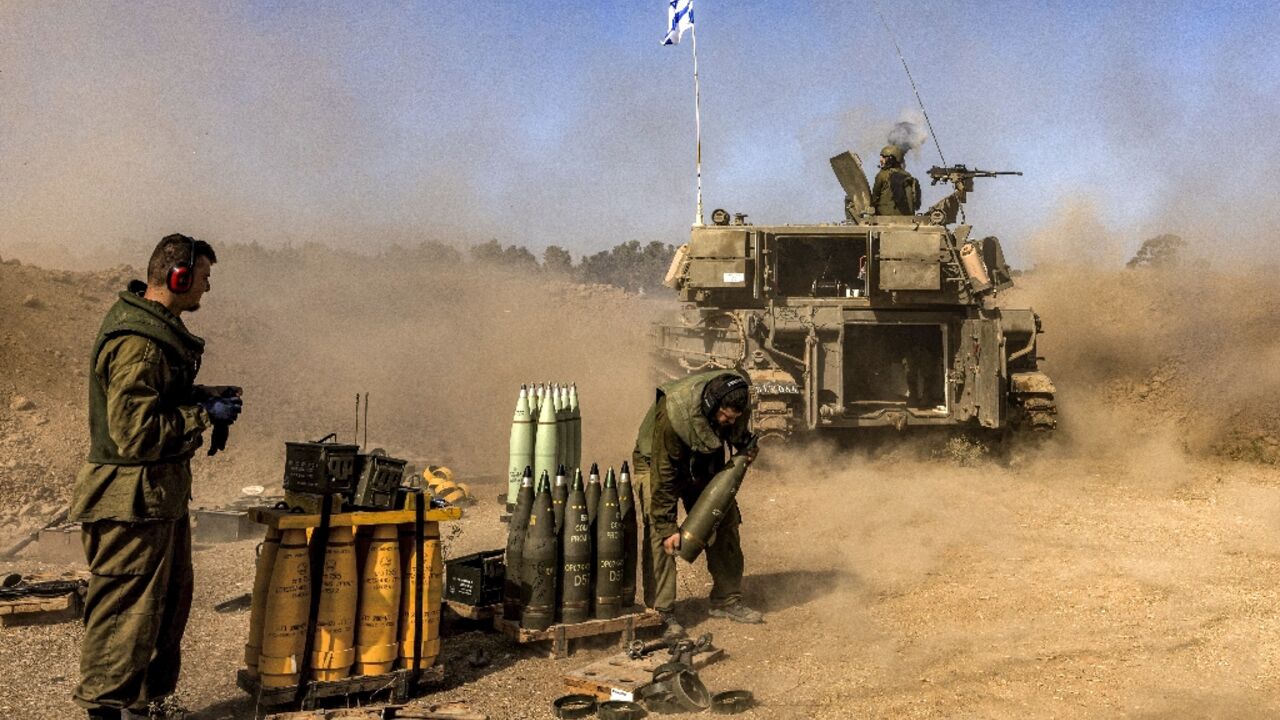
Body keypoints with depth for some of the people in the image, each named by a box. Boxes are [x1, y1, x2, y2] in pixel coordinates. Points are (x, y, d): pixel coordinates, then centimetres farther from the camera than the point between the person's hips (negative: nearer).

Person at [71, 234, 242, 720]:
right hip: (133, 502, -11)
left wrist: (202, 397, 8)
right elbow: (137, 432, -27)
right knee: (126, 613, 2)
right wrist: (205, 415, -18)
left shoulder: (158, 326, 10)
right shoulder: (136, 343, -23)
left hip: (162, 495, 11)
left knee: (171, 602, 20)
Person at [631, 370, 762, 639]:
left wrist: (746, 445, -13)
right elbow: (664, 474, -34)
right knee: (658, 534, -18)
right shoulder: (672, 414, -40)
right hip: (659, 462, -6)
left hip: (705, 462, 6)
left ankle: (727, 599, 17)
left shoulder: (739, 400, -23)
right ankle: (661, 612, -13)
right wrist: (667, 526, -31)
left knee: (726, 521, 4)